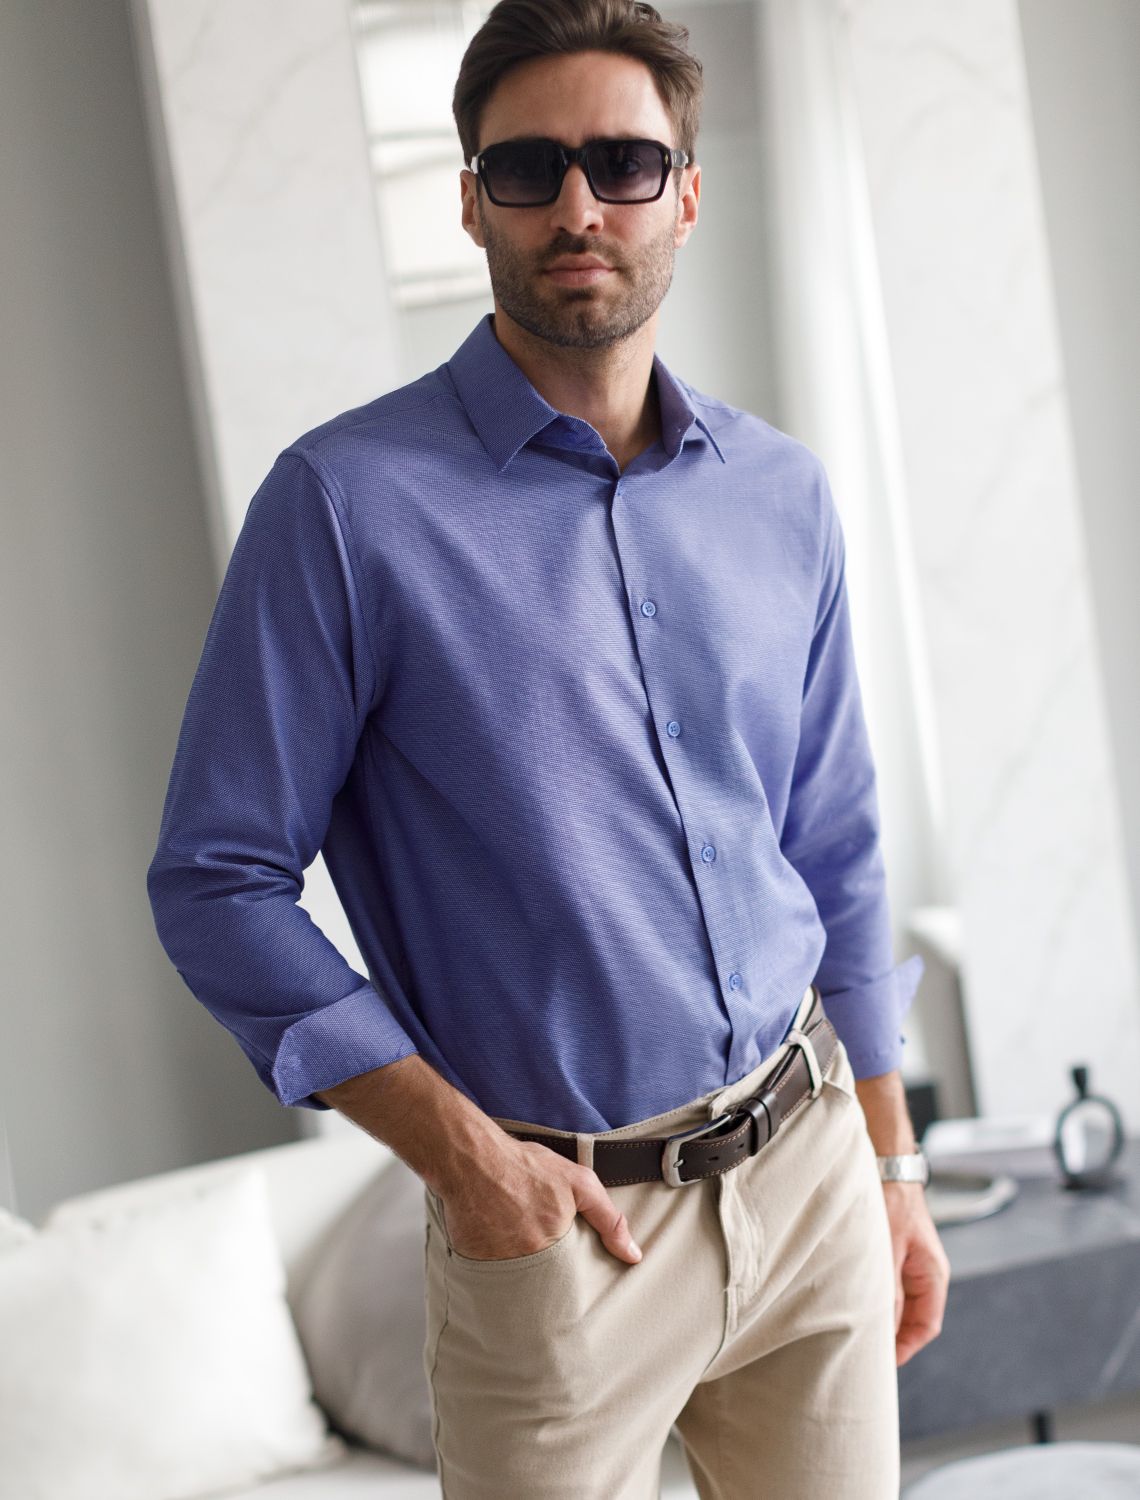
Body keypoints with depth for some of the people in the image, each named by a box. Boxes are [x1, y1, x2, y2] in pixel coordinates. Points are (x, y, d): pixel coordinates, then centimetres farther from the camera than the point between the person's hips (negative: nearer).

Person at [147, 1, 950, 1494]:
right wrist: (459, 1149, -15)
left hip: (810, 1171, 4)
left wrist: (890, 1169, 13)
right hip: (557, 1215, -4)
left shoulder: (784, 495, 5)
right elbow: (219, 882, -9)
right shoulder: (347, 500, -10)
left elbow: (836, 855, 12)